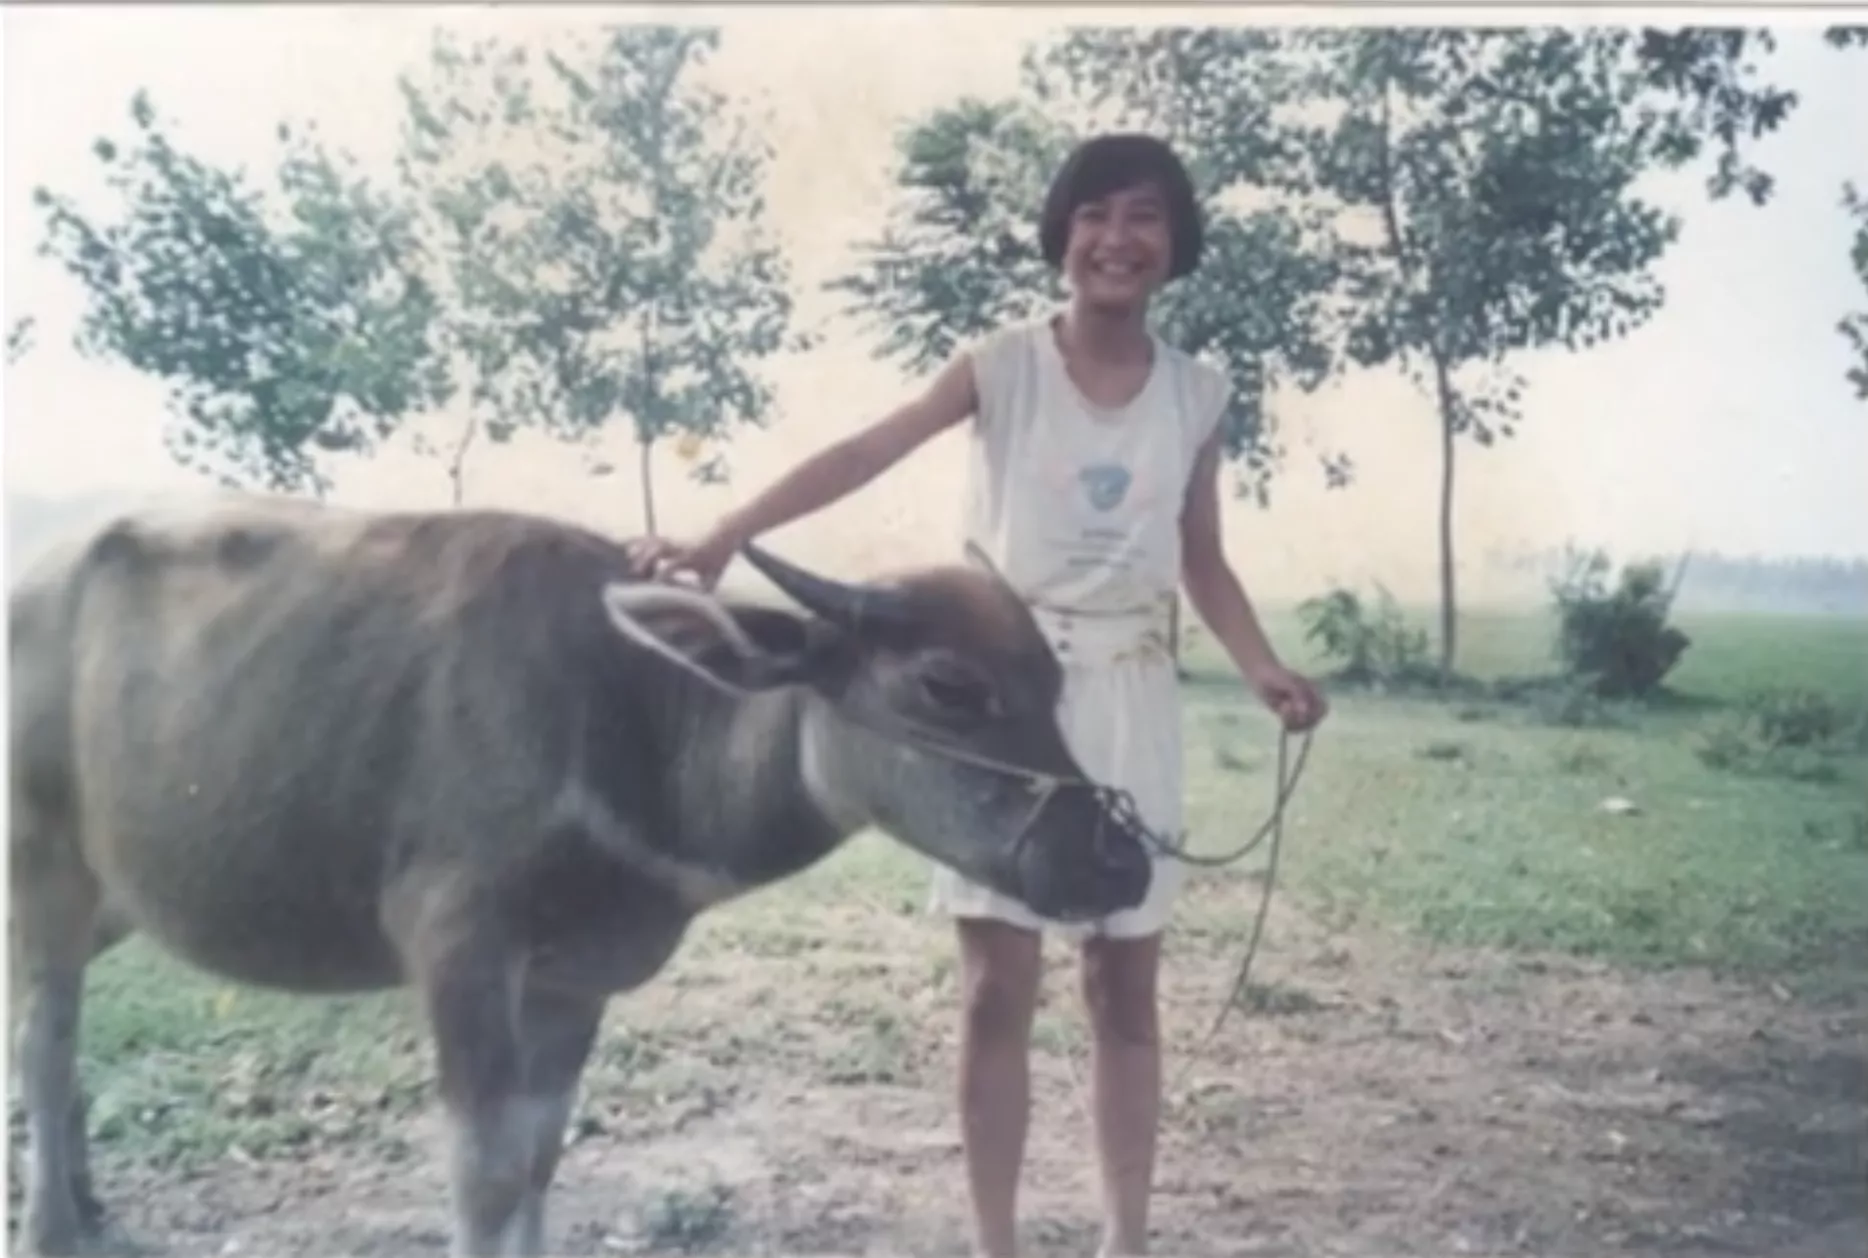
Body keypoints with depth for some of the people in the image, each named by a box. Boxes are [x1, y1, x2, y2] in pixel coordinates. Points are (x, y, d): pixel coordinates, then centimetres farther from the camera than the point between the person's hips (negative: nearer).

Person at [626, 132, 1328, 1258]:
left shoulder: (1197, 395, 4)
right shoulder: (1003, 365, -4)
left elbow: (1202, 561, 11)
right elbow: (863, 456, -15)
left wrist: (1266, 670, -5)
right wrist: (727, 534, -27)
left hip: (1129, 698, 2)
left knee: (1125, 985, 9)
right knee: (998, 987, 2)